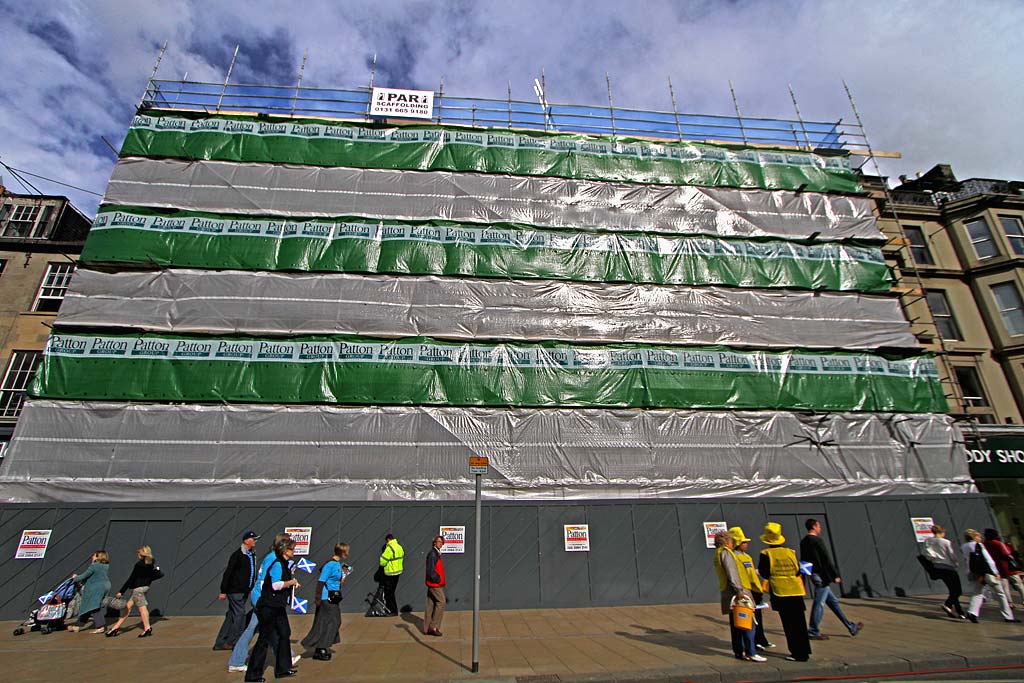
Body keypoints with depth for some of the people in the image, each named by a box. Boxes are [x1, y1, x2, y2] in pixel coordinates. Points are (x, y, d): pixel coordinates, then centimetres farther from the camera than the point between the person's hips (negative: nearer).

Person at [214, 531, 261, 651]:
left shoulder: (252, 554, 10)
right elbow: (228, 573, -14)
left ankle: (220, 643, 22)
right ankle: (235, 643, 5)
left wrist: (252, 588, 17)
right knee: (239, 615, -5)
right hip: (235, 591, -8)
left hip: (244, 591, 8)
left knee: (231, 616, 13)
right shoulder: (237, 555, -15)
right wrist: (223, 591, -13)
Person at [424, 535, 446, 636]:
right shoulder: (432, 554, -18)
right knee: (441, 602, -6)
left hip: (434, 583, 10)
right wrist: (438, 579, -15)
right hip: (434, 583, -10)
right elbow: (430, 570, -22)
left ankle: (427, 628, 18)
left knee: (430, 604, 12)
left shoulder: (436, 554, 14)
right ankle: (434, 626, -1)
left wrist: (439, 579, 11)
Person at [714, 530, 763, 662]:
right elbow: (731, 573, -19)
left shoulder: (718, 554, 20)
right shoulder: (725, 553, -11)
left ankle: (738, 651, 17)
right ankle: (750, 653, -7)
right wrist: (739, 590, -23)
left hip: (729, 594, 10)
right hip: (735, 592, -10)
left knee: (736, 623, 13)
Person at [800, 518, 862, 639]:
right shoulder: (817, 540, -15)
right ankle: (813, 631, 4)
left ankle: (851, 627, 29)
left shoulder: (803, 542, 10)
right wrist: (835, 576, -8)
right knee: (819, 603, -1)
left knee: (833, 602, 18)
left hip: (814, 575, 8)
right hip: (821, 576, -8)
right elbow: (827, 559, -15)